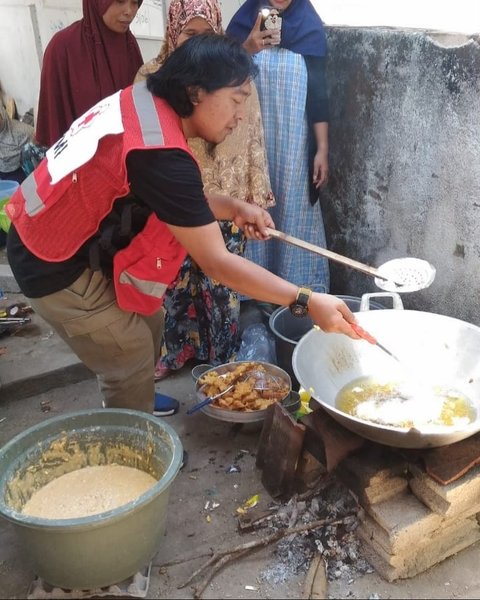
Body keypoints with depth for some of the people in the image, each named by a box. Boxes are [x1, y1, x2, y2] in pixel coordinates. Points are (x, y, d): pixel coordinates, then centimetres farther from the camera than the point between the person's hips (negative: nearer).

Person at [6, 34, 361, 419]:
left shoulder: (146, 104, -3)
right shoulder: (161, 153, -32)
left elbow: (173, 198, 9)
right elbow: (216, 262, -29)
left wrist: (234, 208, -4)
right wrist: (306, 301, -24)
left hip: (56, 236, 9)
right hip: (59, 266, -9)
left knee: (147, 323, 21)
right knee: (132, 363, 5)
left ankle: (131, 404, 44)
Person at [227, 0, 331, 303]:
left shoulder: (311, 28, 2)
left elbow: (318, 92, -1)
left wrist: (322, 149, -6)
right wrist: (246, 49, -19)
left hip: (294, 145, -1)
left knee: (293, 212, 3)